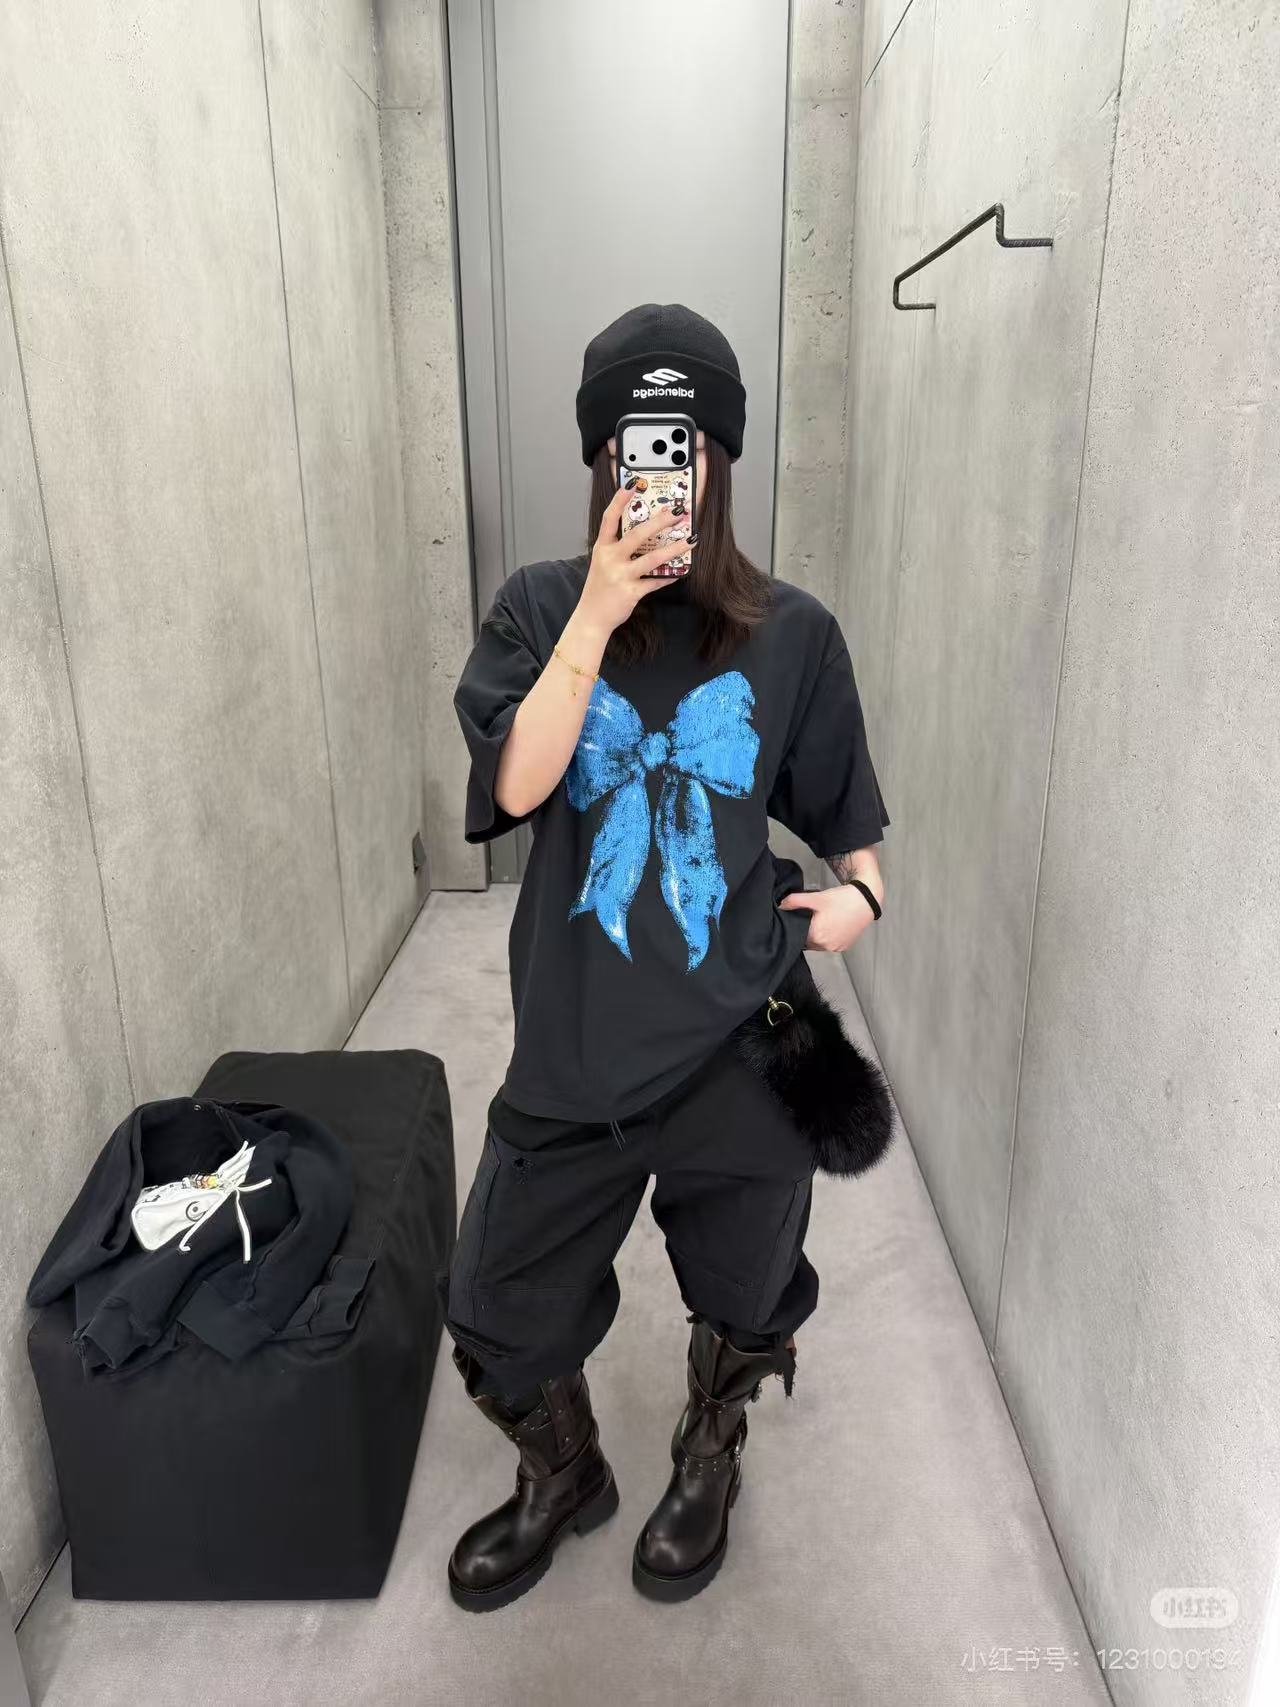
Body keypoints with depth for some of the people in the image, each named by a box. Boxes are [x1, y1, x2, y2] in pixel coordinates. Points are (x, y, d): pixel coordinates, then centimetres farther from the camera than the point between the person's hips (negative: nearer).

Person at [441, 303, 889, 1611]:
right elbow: (515, 784, -17)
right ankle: (563, 1478, 47)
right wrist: (598, 618, -23)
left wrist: (860, 889, -13)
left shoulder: (791, 634, -2)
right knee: (498, 1315, 14)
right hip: (575, 1048, 1)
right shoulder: (540, 609, -2)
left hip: (740, 1045, 0)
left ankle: (707, 1468, 54)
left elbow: (845, 818, 7)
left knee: (740, 1302, 20)